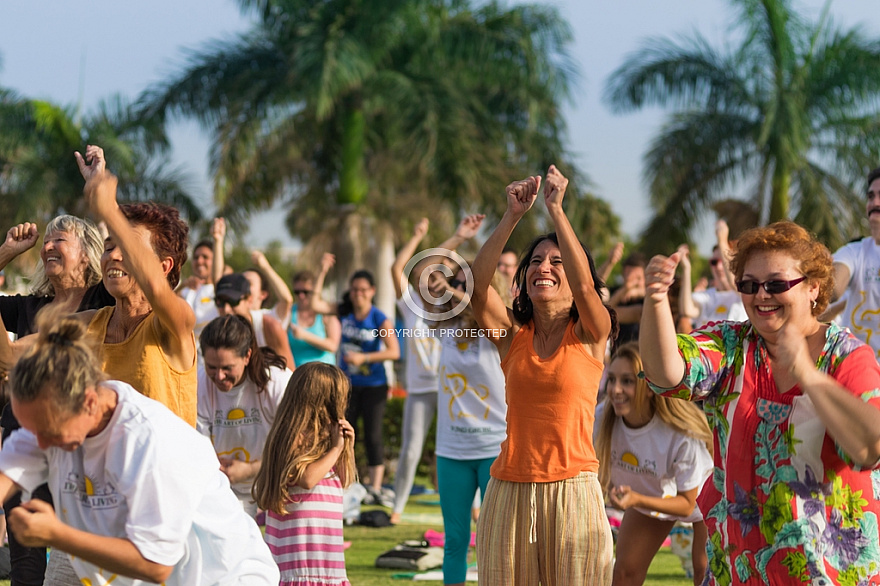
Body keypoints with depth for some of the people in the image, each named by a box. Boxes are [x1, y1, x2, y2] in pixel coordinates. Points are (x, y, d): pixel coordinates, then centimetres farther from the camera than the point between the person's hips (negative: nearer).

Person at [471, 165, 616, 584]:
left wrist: (555, 209, -16)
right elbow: (477, 283, -7)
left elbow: (584, 285, -17)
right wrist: (512, 216, -11)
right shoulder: (512, 336, 8)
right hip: (510, 487, 3)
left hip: (572, 489, -2)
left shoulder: (590, 336, 2)